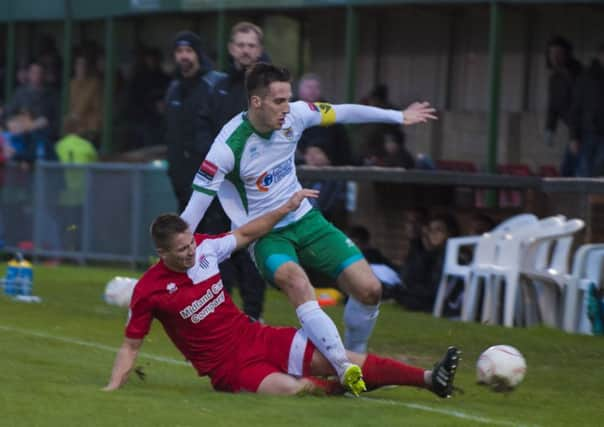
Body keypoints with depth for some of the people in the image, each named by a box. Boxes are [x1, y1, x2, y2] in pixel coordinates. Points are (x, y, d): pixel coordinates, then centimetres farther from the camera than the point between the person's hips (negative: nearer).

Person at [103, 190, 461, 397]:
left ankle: (429, 379, -7)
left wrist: (286, 208, 8)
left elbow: (245, 235, 14)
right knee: (290, 388, -33)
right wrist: (113, 387, -17)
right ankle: (345, 388, -4)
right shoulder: (149, 290, -14)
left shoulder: (203, 248, -2)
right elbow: (131, 345, -6)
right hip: (229, 366, -5)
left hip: (256, 337, 5)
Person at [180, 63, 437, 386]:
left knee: (369, 289, -6)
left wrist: (399, 117, 18)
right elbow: (194, 210, -22)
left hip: (305, 220, 6)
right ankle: (344, 368, -39)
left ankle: (354, 357, 20)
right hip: (265, 235, -6)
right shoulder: (229, 146, -24)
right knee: (296, 282, -37)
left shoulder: (294, 115, -10)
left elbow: (344, 113, 8)